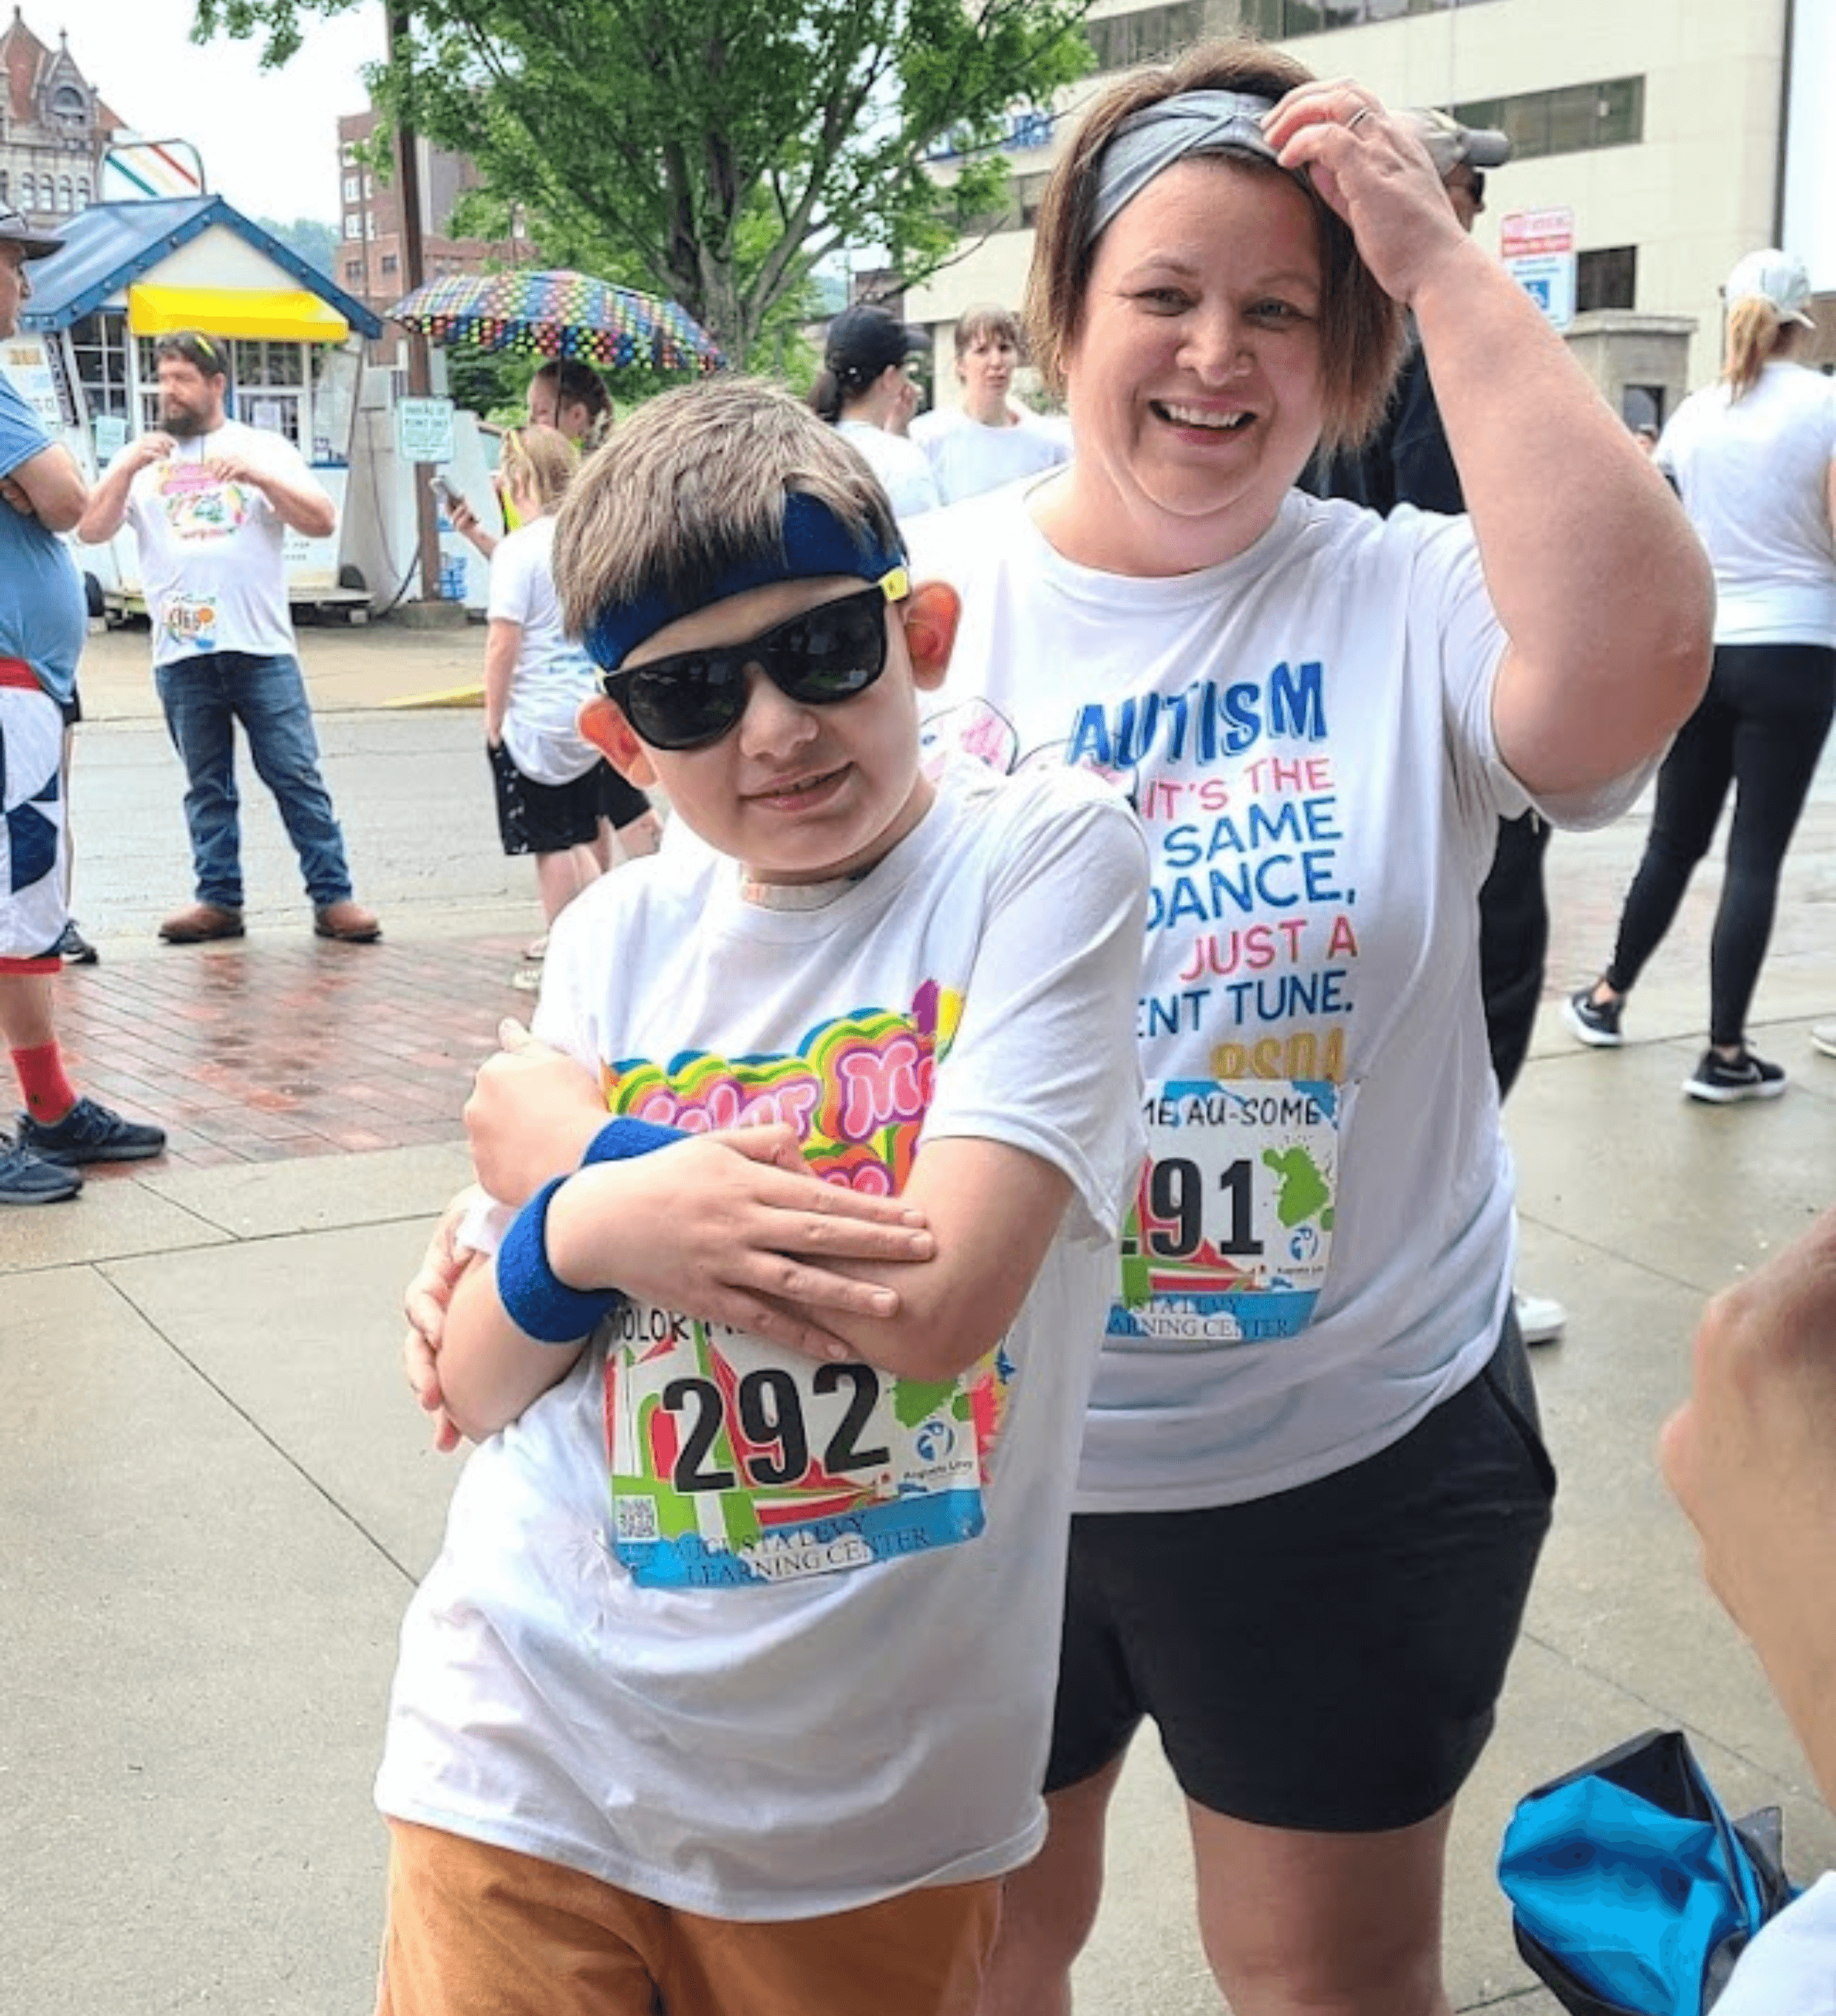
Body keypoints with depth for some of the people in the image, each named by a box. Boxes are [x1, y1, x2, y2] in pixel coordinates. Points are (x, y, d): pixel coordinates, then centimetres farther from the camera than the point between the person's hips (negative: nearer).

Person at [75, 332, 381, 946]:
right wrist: (126, 469, -12)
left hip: (262, 648, -2)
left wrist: (257, 476, -14)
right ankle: (219, 901, 14)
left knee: (297, 776, -3)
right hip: (180, 656, 2)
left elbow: (323, 522, -1)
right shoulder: (143, 458, 13)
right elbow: (91, 530, 2)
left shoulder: (264, 449, 9)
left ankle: (332, 898, 0)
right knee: (207, 787, 8)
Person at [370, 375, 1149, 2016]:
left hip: (870, 1816, -2)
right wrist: (587, 1233, -18)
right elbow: (478, 1387, 4)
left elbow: (935, 1306, -22)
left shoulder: (1044, 856, -10)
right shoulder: (620, 937, 2)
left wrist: (556, 1139, -11)